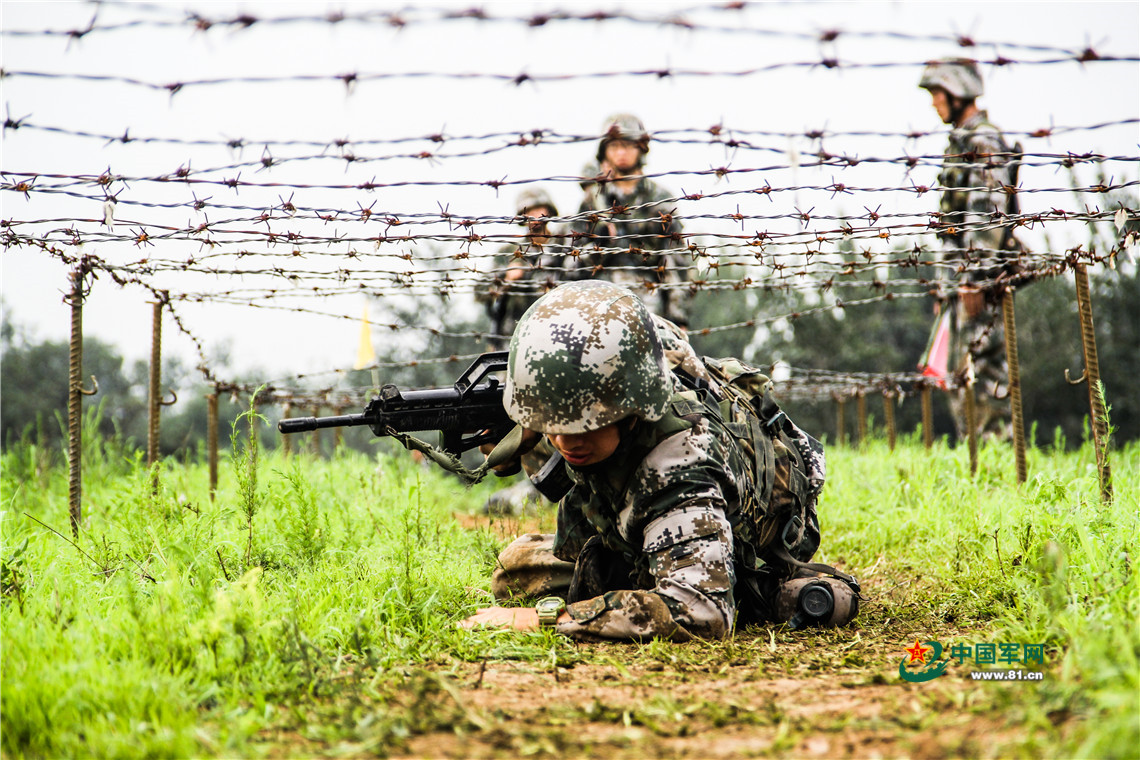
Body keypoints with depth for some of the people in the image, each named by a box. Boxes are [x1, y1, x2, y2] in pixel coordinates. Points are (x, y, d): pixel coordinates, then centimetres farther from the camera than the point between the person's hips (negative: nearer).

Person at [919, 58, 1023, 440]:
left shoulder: (984, 142, -11)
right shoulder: (962, 141, 20)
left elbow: (990, 216, -19)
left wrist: (975, 279, -23)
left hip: (981, 274, -10)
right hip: (963, 272, 10)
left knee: (982, 367, -10)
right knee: (965, 371, 10)